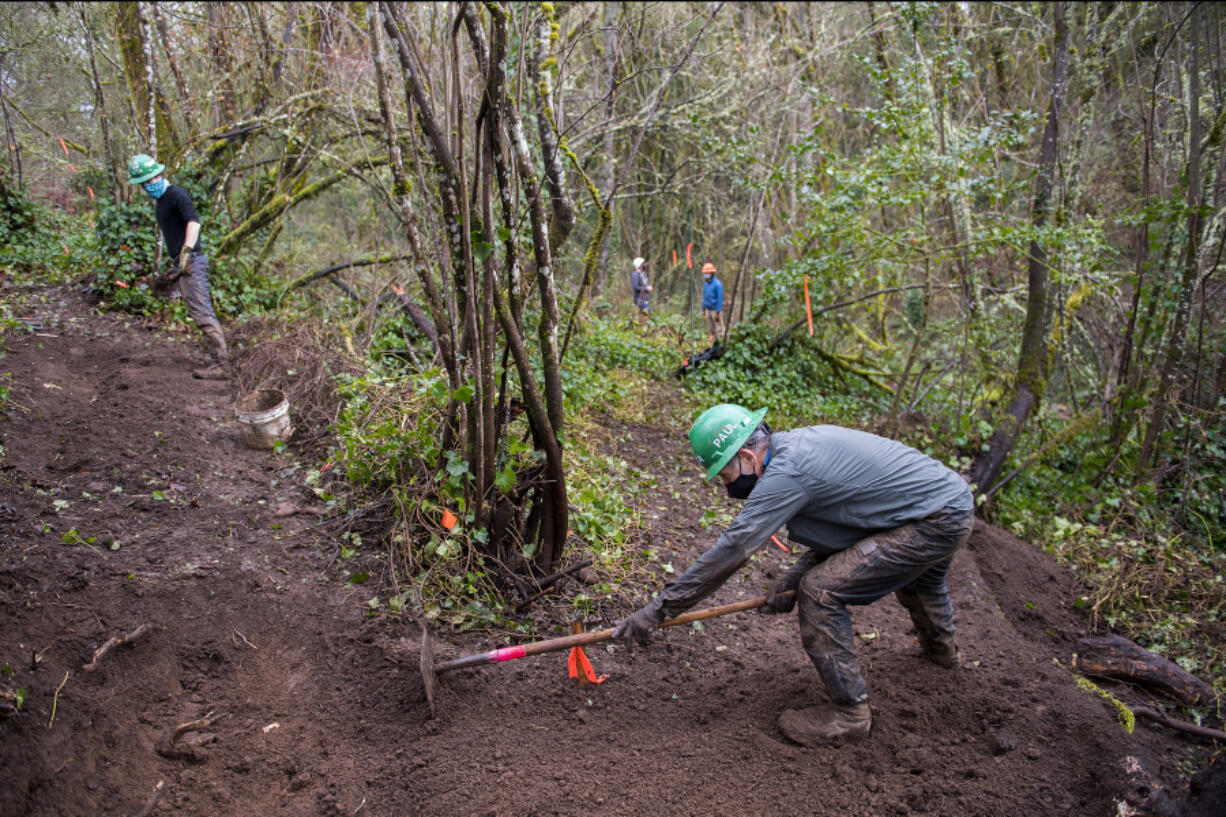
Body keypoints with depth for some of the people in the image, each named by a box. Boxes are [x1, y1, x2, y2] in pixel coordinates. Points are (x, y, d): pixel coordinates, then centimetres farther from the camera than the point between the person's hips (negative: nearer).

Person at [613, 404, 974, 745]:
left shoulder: (786, 474, -23)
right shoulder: (799, 444, 6)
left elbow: (730, 551, -23)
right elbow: (838, 529, 13)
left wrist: (658, 609, -18)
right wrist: (793, 579, 6)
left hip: (939, 523, -10)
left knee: (819, 591, -11)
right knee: (911, 568, 39)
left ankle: (849, 711, 4)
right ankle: (941, 648, 68)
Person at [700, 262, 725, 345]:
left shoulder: (717, 284, -15)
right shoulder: (705, 283, 8)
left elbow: (720, 299, -16)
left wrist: (717, 312, -18)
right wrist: (703, 309, 17)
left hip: (716, 310, -7)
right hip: (708, 309, 7)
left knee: (718, 328, -5)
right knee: (711, 329, 12)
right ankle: (714, 344, 22)